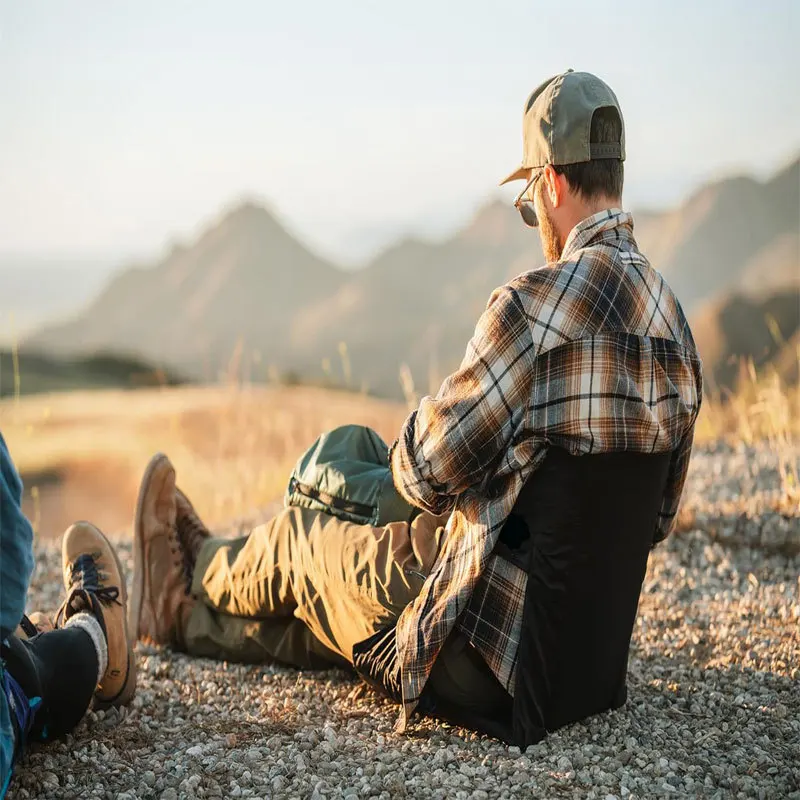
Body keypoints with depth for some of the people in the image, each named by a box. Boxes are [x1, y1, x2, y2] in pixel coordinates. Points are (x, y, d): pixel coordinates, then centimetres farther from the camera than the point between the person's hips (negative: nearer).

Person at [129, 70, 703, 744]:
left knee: (300, 539, 19)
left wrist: (415, 434, 4)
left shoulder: (542, 302, -22)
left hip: (494, 667, -7)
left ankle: (197, 573, 50)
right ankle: (182, 619, 49)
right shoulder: (676, 324, 5)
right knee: (319, 603, 26)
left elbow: (429, 471, -18)